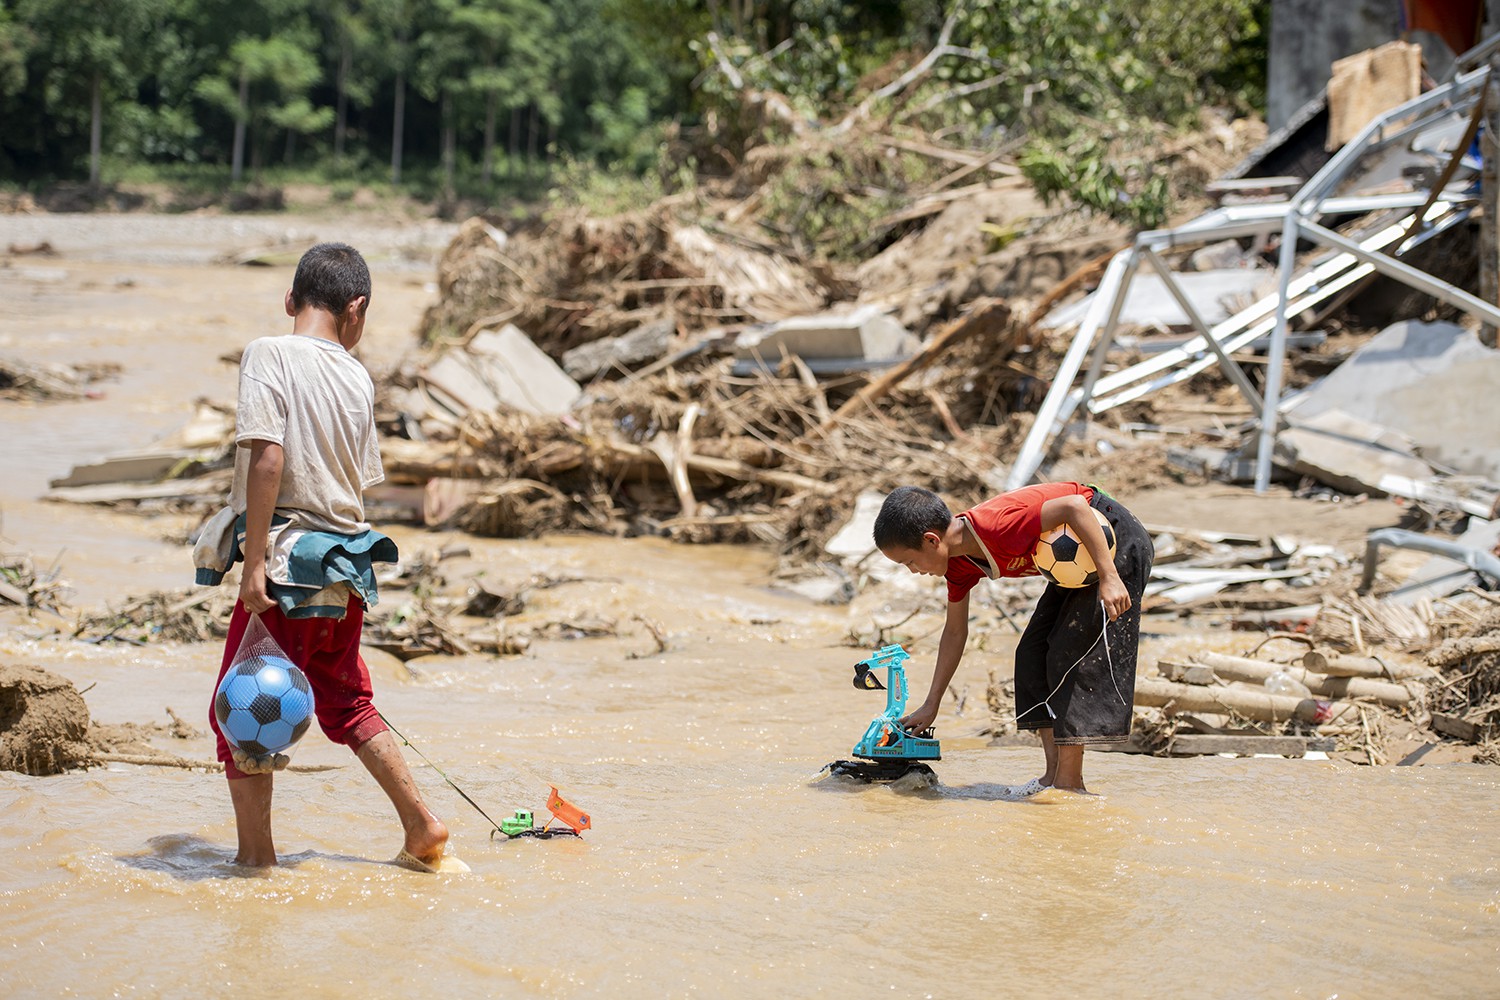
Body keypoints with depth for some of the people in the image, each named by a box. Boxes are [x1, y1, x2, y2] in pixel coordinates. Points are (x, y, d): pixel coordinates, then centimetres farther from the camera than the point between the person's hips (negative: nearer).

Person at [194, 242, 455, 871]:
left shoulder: (268, 354, -8)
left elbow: (268, 457, -18)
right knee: (345, 705, 21)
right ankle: (422, 829, 22)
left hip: (286, 562, -6)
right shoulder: (357, 377, 8)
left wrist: (255, 561, -18)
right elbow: (361, 482, 11)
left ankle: (256, 855, 7)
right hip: (344, 569, 6)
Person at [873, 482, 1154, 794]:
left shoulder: (997, 525, -32)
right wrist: (931, 706, 13)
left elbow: (1075, 506, -35)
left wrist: (1109, 578, -36)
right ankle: (1055, 772, 4)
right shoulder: (959, 566, -2)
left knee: (1073, 654, -13)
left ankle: (1069, 782, -10)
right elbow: (955, 631, 11)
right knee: (1033, 653, 4)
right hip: (1076, 562, 10)